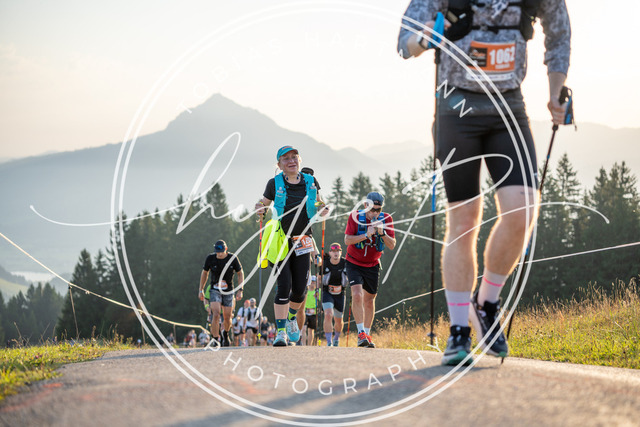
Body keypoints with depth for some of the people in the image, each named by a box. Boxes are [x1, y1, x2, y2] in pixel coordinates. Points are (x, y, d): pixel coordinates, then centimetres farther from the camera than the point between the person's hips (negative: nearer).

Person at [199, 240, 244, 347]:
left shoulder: (233, 258, -10)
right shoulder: (210, 258, -10)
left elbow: (240, 274, 2)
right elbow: (204, 273, 7)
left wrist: (240, 290, -5)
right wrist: (201, 290, 8)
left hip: (228, 291, 1)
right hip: (215, 290, -1)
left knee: (227, 317, 6)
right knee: (216, 314, -20)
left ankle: (226, 333, 37)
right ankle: (215, 339, -16)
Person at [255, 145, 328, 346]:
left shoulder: (310, 182, 3)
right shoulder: (275, 184, -3)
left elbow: (318, 205, 17)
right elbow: (263, 203, 9)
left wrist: (322, 209, -6)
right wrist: (260, 210, -14)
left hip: (302, 241, 3)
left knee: (300, 290, 2)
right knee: (284, 286, -13)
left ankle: (291, 318, 34)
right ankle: (281, 332, -7)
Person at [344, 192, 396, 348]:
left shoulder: (386, 219, -9)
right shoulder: (355, 217, -15)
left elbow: (392, 245, -11)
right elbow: (347, 240, -20)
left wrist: (382, 233, -29)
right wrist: (366, 235, -31)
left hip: (372, 265, 3)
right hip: (354, 263, -3)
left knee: (369, 300, 9)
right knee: (357, 295, -20)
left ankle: (367, 334, 21)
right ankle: (361, 334, -20)